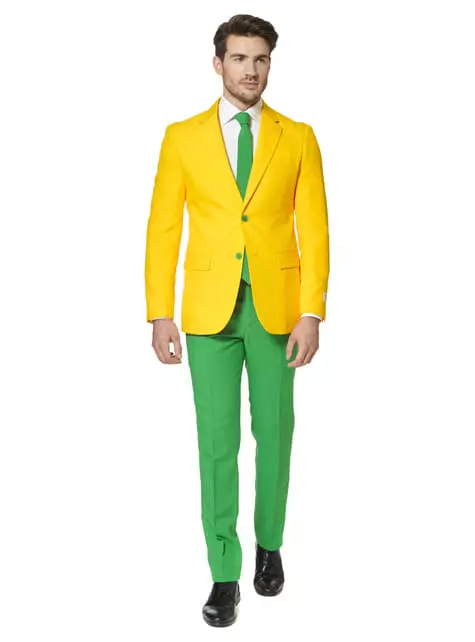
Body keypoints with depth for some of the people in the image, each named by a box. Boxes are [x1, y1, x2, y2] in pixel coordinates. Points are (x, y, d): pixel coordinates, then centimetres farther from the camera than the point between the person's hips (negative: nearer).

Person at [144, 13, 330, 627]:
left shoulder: (297, 137, 3)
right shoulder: (182, 137, 3)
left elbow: (314, 229, -1)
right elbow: (163, 227, 1)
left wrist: (312, 313, -10)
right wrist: (159, 314, -5)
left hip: (276, 306, 1)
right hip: (210, 307, 0)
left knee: (273, 433, 11)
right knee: (217, 441, 0)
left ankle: (269, 542, 34)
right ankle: (224, 575, 11)